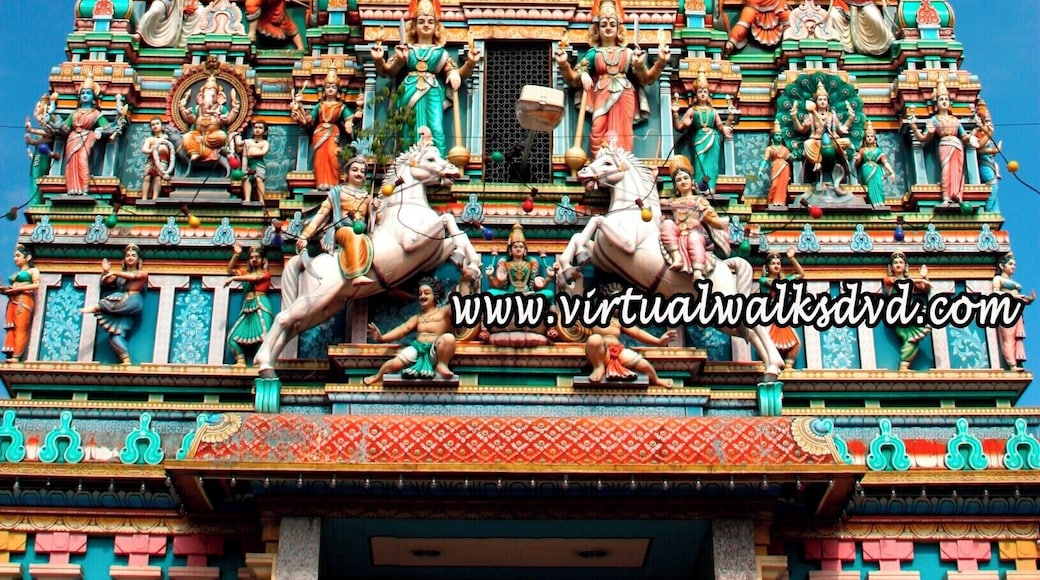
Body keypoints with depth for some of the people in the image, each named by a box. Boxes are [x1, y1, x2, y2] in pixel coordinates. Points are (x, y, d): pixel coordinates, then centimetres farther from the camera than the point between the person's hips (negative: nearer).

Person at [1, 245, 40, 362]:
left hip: (24, 300, -6)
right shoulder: (15, 274, 28)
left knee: (20, 327, -15)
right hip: (12, 301, 6)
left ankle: (16, 356, -25)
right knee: (11, 328, -7)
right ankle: (10, 355, -17)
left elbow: (36, 285, -6)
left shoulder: (33, 270, 10)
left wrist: (17, 288, -10)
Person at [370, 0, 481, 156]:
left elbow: (455, 74, 10)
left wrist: (470, 63, -7)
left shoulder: (440, 52, 18)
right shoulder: (407, 49, 16)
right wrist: (379, 60, -12)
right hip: (411, 91, 0)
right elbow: (388, 70, 9)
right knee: (412, 130, -9)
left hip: (433, 92, 0)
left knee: (436, 130, -17)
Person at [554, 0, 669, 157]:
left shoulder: (628, 52, 19)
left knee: (621, 133, -15)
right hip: (601, 95, -1)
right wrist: (564, 64, -8)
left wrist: (660, 62, -2)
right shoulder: (593, 53, 17)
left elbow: (646, 78, 12)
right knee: (599, 131, -20)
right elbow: (574, 80, 10)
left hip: (624, 95, 1)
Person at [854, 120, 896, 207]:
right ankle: (876, 202, -29)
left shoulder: (878, 150, 12)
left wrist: (892, 172, -6)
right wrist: (857, 159, -14)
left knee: (877, 183, -23)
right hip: (867, 171, -1)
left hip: (876, 171, 1)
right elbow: (857, 164, 10)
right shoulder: (862, 150, 10)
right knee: (872, 183, -24)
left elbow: (885, 162, 5)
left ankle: (879, 203, -26)